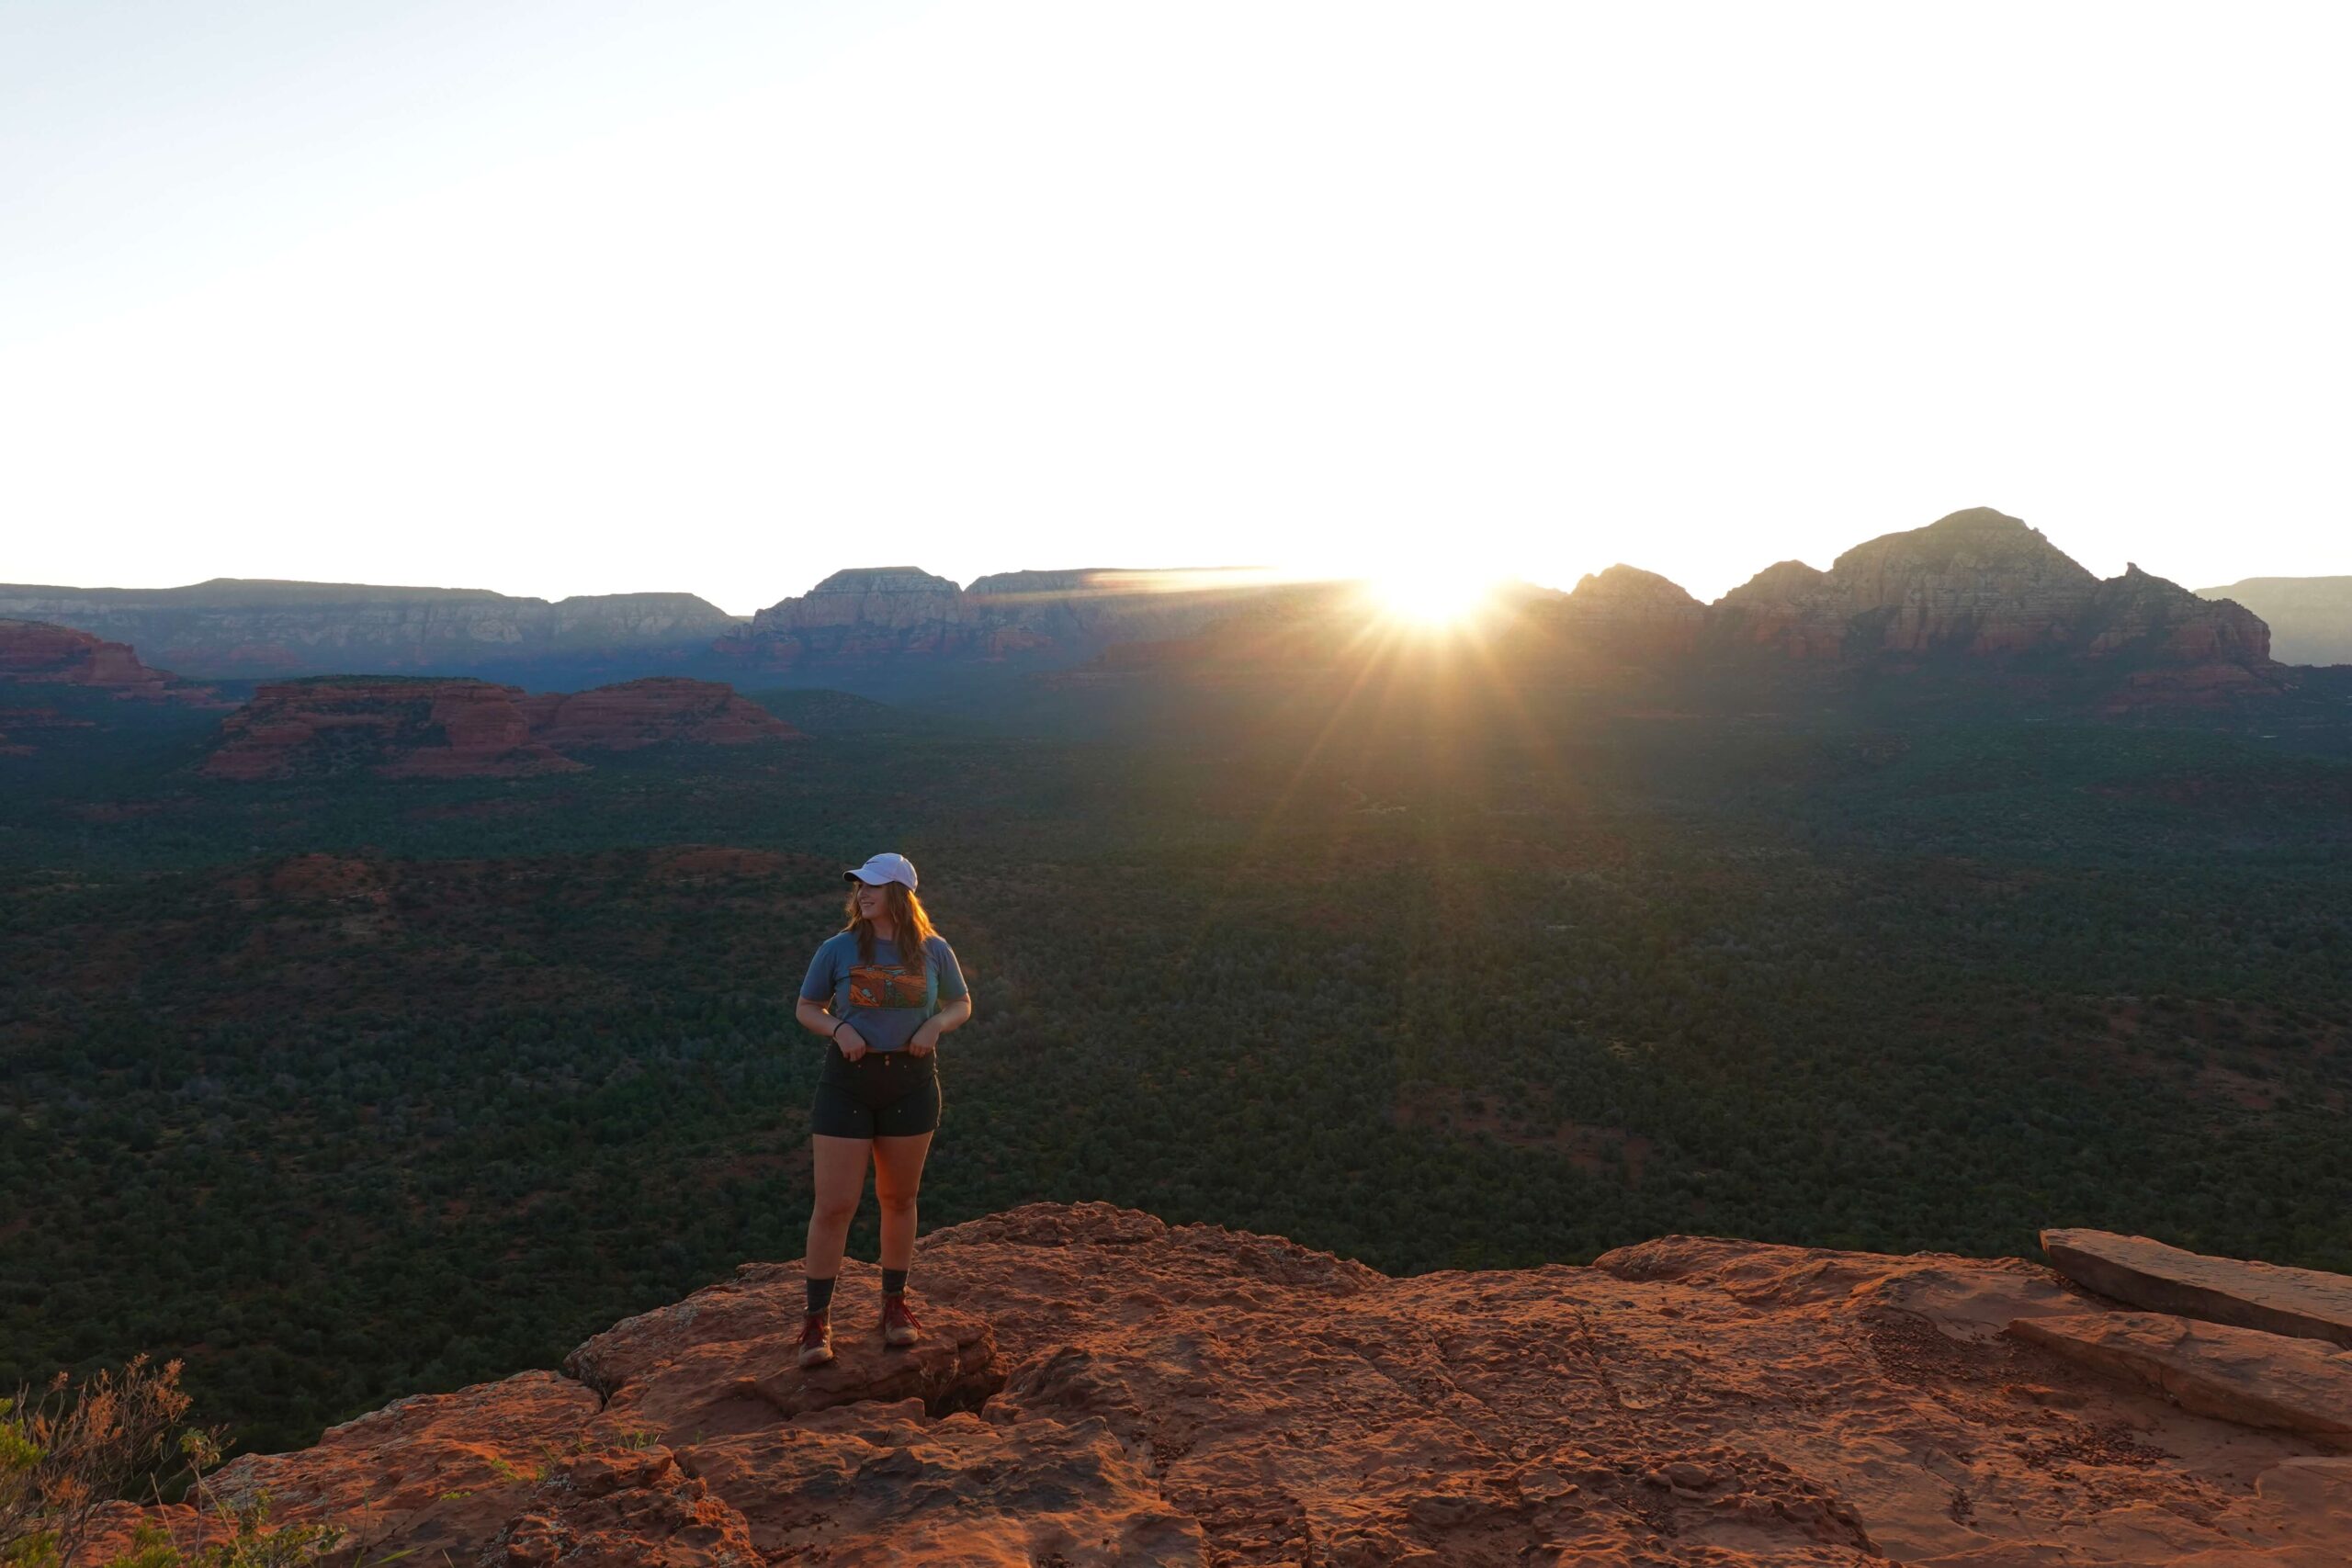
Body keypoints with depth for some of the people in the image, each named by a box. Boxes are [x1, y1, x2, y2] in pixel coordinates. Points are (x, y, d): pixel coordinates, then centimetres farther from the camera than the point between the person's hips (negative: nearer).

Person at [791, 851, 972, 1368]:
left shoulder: (933, 951, -1)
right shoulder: (838, 949, -4)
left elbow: (962, 1005, 11)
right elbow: (806, 1008, 5)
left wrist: (936, 1024, -11)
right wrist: (838, 1027, -16)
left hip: (911, 1083, 2)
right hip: (847, 1081, -1)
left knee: (898, 1199, 14)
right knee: (834, 1205, -3)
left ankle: (894, 1304, 32)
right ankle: (817, 1320, 11)